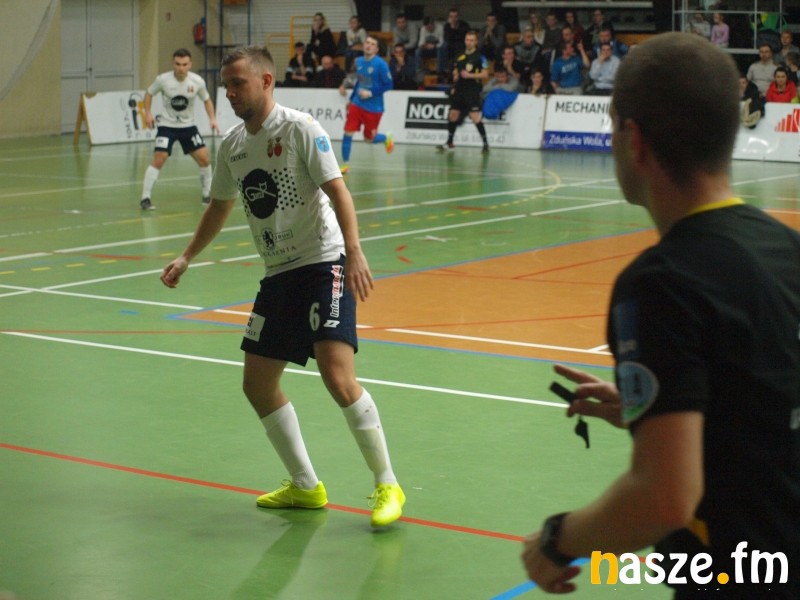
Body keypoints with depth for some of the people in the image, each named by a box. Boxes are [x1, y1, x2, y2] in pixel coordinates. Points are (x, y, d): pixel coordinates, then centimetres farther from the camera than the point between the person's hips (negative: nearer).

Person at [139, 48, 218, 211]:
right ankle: (145, 198, -10)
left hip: (188, 126, 3)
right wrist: (148, 113, -9)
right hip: (167, 125, -2)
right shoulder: (163, 79, -16)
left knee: (204, 159, -2)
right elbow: (149, 93, 3)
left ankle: (207, 194, 19)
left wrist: (212, 118, -8)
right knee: (158, 159, -16)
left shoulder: (197, 81, -12)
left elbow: (207, 100, 6)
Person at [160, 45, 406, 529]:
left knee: (338, 376, -20)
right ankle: (306, 487, 21)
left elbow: (337, 190, -16)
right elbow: (221, 206, 26)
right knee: (258, 383, 6)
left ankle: (387, 485, -6)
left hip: (323, 263, -8)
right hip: (278, 273, 8)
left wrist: (354, 252, -28)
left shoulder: (300, 128, -10)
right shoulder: (233, 145, 11)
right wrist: (187, 257, 26)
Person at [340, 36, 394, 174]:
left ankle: (386, 138, 39)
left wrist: (371, 93, -19)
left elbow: (388, 84, -12)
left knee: (369, 139, 7)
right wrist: (351, 98, 16)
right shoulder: (359, 61, 5)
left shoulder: (380, 64, -13)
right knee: (348, 133, -7)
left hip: (373, 108, -4)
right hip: (357, 104, 4)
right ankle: (345, 164, 5)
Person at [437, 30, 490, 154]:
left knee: (475, 116, -14)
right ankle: (449, 143, 21)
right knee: (453, 115, 8)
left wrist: (470, 75, -19)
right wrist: (455, 76, 5)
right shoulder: (460, 56, 13)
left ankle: (486, 144, -7)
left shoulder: (480, 57, -4)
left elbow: (485, 74, -9)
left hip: (472, 90, -6)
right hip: (459, 89, 6)